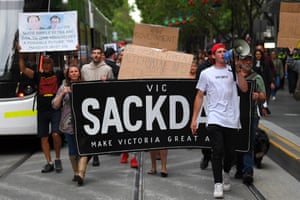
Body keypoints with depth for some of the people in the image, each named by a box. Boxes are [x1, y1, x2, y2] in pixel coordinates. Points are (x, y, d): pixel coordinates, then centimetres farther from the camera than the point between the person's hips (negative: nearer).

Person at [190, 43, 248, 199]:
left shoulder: (233, 71, 10)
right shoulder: (206, 73, 8)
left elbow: (244, 89, -2)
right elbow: (199, 96, 7)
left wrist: (238, 71, -8)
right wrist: (194, 119, 2)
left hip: (231, 119, 2)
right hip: (214, 118, -2)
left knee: (230, 152, 8)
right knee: (217, 150, -12)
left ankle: (226, 173, 36)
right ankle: (218, 184, -7)